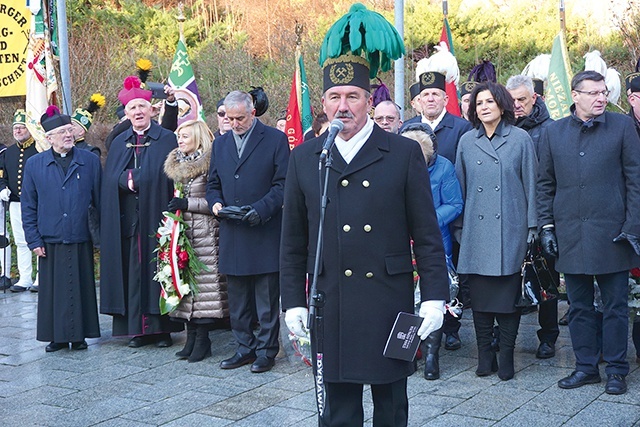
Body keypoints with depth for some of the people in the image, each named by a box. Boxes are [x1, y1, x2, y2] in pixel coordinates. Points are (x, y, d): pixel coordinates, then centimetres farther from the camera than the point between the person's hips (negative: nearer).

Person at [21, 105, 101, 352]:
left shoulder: (90, 161, 3)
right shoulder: (34, 164, 4)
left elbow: (99, 200, 5)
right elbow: (28, 206, 6)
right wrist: (34, 240, 0)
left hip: (81, 240, 0)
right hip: (50, 241, 0)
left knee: (81, 288, 6)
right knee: (54, 290, 6)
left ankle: (79, 335, 18)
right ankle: (58, 336, 18)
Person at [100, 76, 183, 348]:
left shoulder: (167, 140, 0)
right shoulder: (119, 143, 13)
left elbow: (171, 179, -8)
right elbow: (110, 180, 6)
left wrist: (131, 179, -11)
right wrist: (130, 179, -12)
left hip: (156, 218, -3)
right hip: (127, 221, 4)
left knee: (158, 271, 0)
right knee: (132, 272, 4)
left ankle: (162, 327, 7)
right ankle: (138, 328, 11)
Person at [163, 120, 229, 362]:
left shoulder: (210, 164, -6)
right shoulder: (175, 165, 15)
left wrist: (188, 203, -15)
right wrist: (174, 206, 9)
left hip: (204, 234, -7)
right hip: (180, 231, 7)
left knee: (204, 284, -6)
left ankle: (202, 339, 1)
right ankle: (191, 337, 13)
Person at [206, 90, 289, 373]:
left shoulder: (275, 139, -2)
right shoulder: (221, 143, 14)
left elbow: (283, 184, -6)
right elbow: (213, 184, 19)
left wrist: (260, 209, -18)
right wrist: (215, 202, -2)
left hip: (265, 232, -5)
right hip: (232, 235, 5)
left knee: (267, 299, 2)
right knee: (237, 299, 12)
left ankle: (266, 350, 13)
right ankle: (245, 347, 24)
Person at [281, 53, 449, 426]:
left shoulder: (405, 153, 0)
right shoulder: (304, 158, 6)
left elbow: (427, 234, 0)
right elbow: (293, 240, 9)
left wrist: (434, 296, -5)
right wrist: (293, 301, 6)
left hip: (390, 301, -1)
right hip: (329, 303, 2)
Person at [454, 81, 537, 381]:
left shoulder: (520, 139, 2)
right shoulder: (467, 142, 9)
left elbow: (530, 185, 3)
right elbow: (461, 187, 12)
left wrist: (531, 226, -1)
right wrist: (459, 227, 8)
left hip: (510, 230, -2)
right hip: (476, 232, 2)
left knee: (508, 296, 1)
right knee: (479, 296, 5)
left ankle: (506, 357, 11)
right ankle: (485, 357, 14)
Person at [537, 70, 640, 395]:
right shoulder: (553, 133, 8)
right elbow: (545, 184, 11)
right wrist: (546, 226, 3)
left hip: (611, 233, -2)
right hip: (570, 236, 2)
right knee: (579, 306, 11)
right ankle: (586, 366, 23)